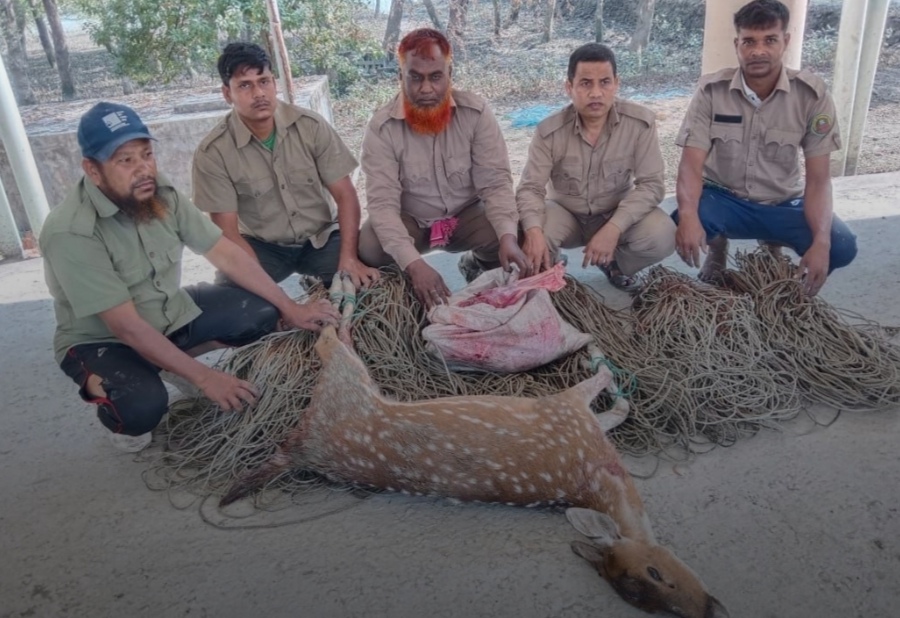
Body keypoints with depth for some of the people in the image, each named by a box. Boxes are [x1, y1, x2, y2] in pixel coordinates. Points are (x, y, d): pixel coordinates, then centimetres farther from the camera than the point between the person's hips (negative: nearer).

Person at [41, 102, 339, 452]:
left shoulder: (161, 194, -12)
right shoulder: (71, 232, -29)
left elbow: (225, 254, -7)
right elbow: (127, 326, -30)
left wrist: (290, 309, -10)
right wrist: (204, 378, -31)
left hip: (168, 314, 6)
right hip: (101, 340, -6)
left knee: (260, 312, -12)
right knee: (143, 407, -35)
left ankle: (179, 360, 10)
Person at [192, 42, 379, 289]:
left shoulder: (311, 125, -10)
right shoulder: (212, 152, -14)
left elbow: (345, 195, -9)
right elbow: (227, 231, -13)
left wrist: (349, 258, -23)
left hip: (321, 238, 2)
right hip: (261, 246, -1)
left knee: (368, 278, -24)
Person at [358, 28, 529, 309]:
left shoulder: (476, 112, -14)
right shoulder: (381, 127, -18)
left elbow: (495, 183, -17)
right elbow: (383, 202, -25)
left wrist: (508, 236, -37)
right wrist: (413, 263, -40)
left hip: (467, 216, 2)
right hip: (410, 222, -1)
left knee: (514, 233, -26)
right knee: (369, 246, -32)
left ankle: (478, 265, 9)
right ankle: (409, 281, 3)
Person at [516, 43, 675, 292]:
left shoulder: (641, 122, -19)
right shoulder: (549, 131, -18)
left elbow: (651, 184, -19)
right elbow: (530, 188, -20)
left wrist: (613, 229, -34)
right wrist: (533, 231, -42)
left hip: (618, 214, 1)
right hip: (566, 213, -1)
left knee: (662, 237, -28)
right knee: (529, 239, -33)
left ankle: (615, 263, 8)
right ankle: (549, 268, 7)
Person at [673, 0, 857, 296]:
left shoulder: (812, 94, -11)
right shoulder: (711, 90, -12)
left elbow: (818, 178, -11)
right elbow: (691, 164, -18)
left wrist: (821, 242, -27)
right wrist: (688, 216, -40)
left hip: (783, 204, 2)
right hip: (723, 198, -1)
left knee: (841, 247, -24)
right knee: (680, 229, -35)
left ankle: (773, 246, 12)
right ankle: (717, 247, 6)